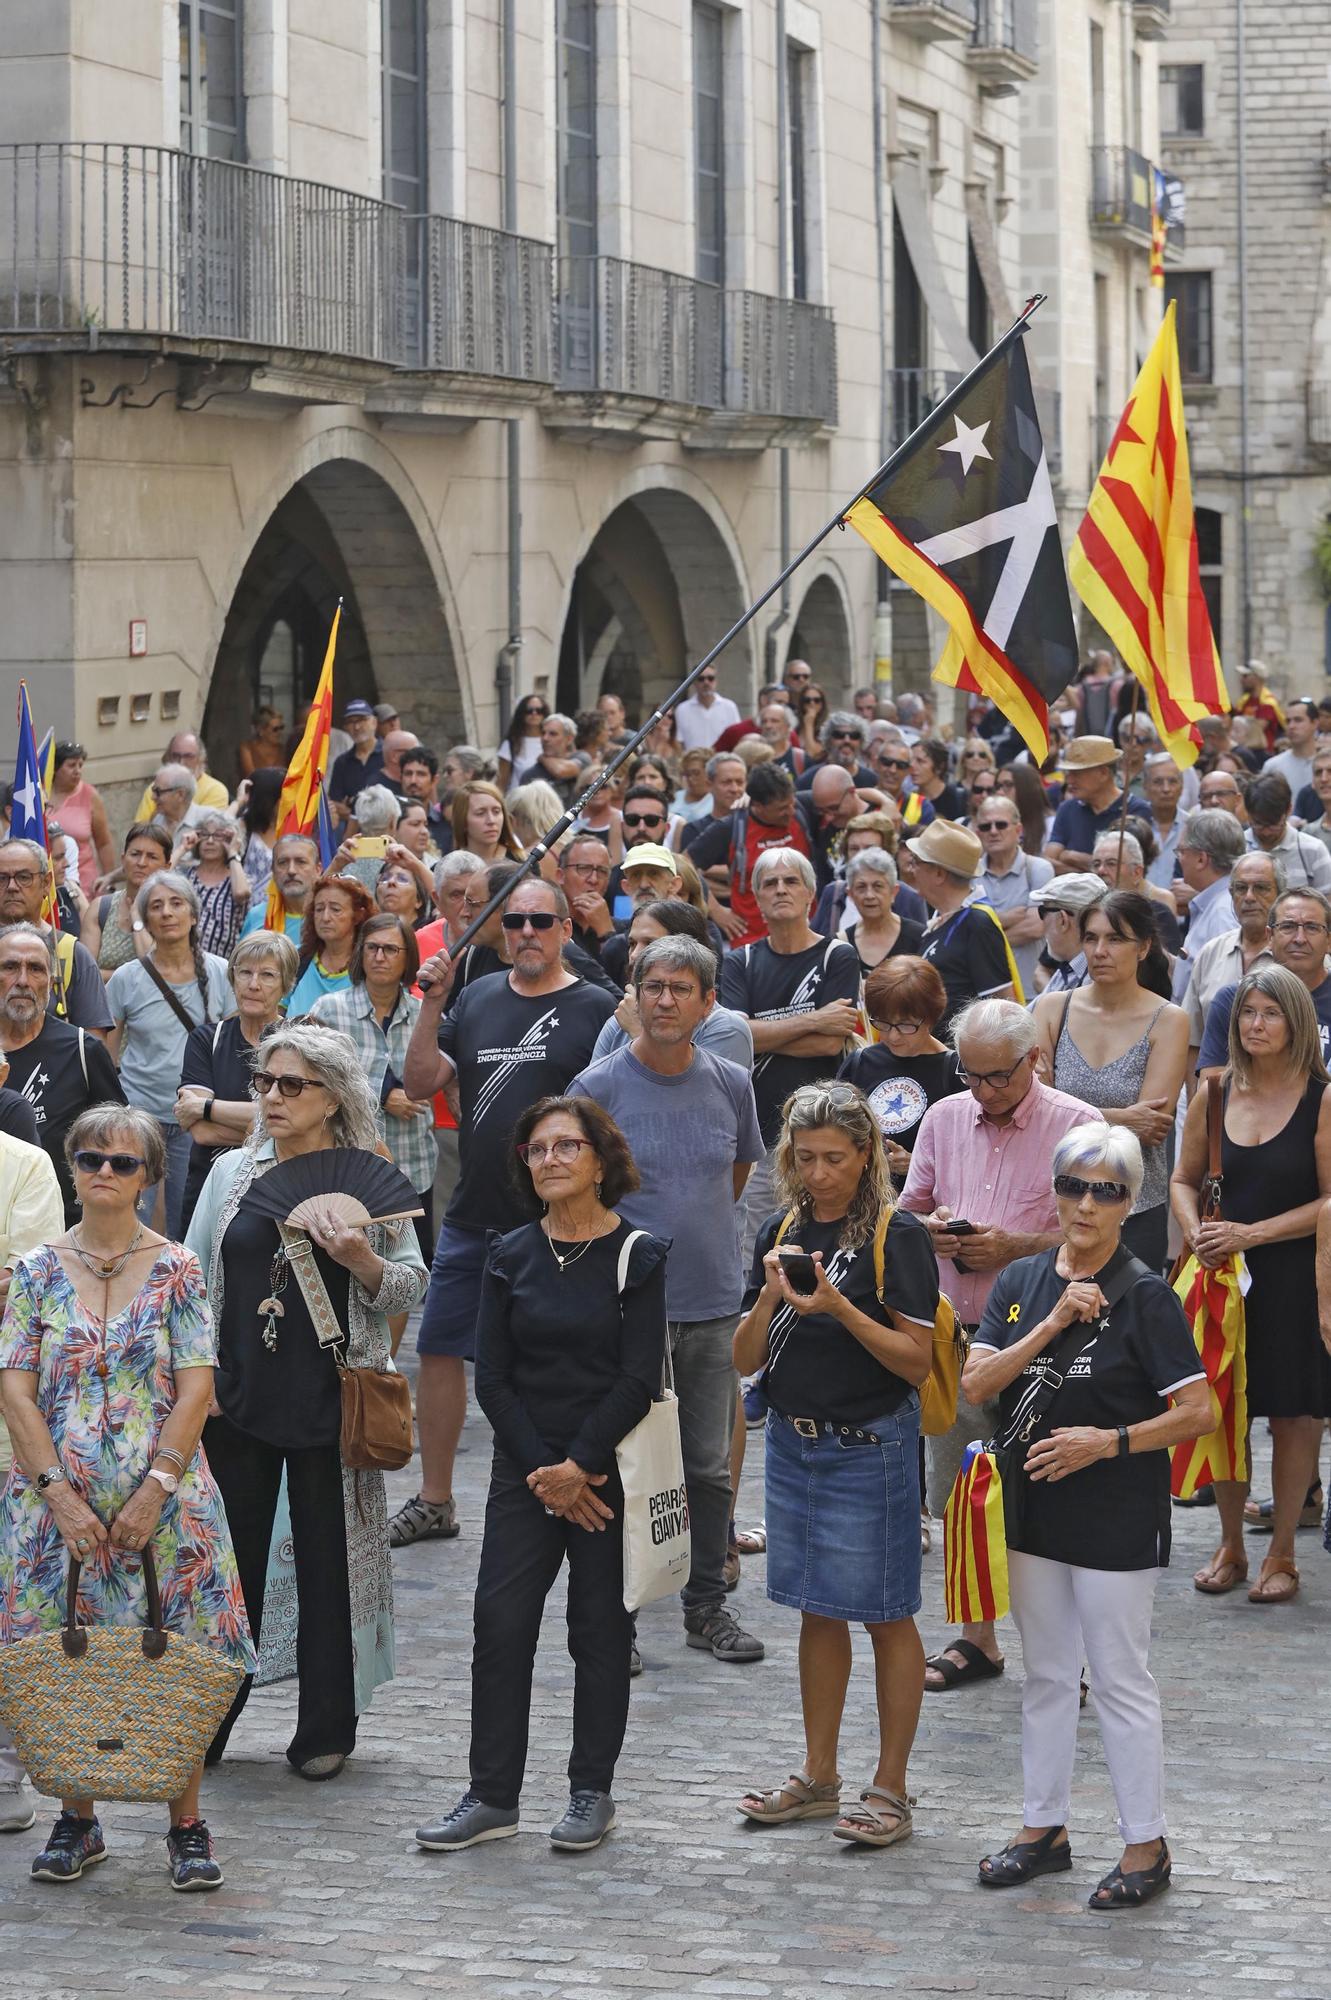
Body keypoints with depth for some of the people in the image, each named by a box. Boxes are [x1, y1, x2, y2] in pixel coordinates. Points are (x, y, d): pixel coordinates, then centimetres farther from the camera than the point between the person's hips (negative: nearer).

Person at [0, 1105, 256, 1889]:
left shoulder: (178, 1272, 1)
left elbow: (196, 1388, -4)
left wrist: (157, 1489, -13)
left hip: (163, 1496, -1)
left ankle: (188, 1824, 8)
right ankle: (78, 1820, 16)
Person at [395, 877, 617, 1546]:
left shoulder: (595, 1009, -4)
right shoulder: (477, 997, 10)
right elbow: (420, 1082, 5)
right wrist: (433, 1003, -5)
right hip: (472, 1216, 5)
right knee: (440, 1349, 7)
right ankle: (434, 1502, 18)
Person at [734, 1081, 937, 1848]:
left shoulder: (896, 1237, -10)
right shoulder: (782, 1233, 6)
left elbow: (916, 1360, -14)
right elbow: (746, 1358, 5)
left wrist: (839, 1308, -24)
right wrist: (771, 1297, -13)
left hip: (871, 1446, -6)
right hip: (794, 1440, 6)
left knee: (886, 1614, 1)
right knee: (818, 1611, 15)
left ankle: (891, 1789, 9)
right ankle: (818, 1778, 25)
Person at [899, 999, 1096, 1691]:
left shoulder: (1075, 1126, -5)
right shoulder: (943, 1119, 12)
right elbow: (909, 1208, 19)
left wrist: (1013, 1247, -17)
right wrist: (930, 1230, -4)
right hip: (954, 1330, 5)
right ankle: (976, 1639, 23)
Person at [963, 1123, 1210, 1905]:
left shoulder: (1146, 1297, -11)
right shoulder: (1021, 1283, 5)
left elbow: (1196, 1413, -12)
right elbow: (976, 1383, -6)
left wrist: (1108, 1442, -21)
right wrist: (1054, 1324, -16)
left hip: (1118, 1518, -6)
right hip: (1033, 1509, 6)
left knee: (1121, 1680, 0)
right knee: (1047, 1674, 16)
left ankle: (1147, 1843, 10)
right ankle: (1046, 1827, 27)